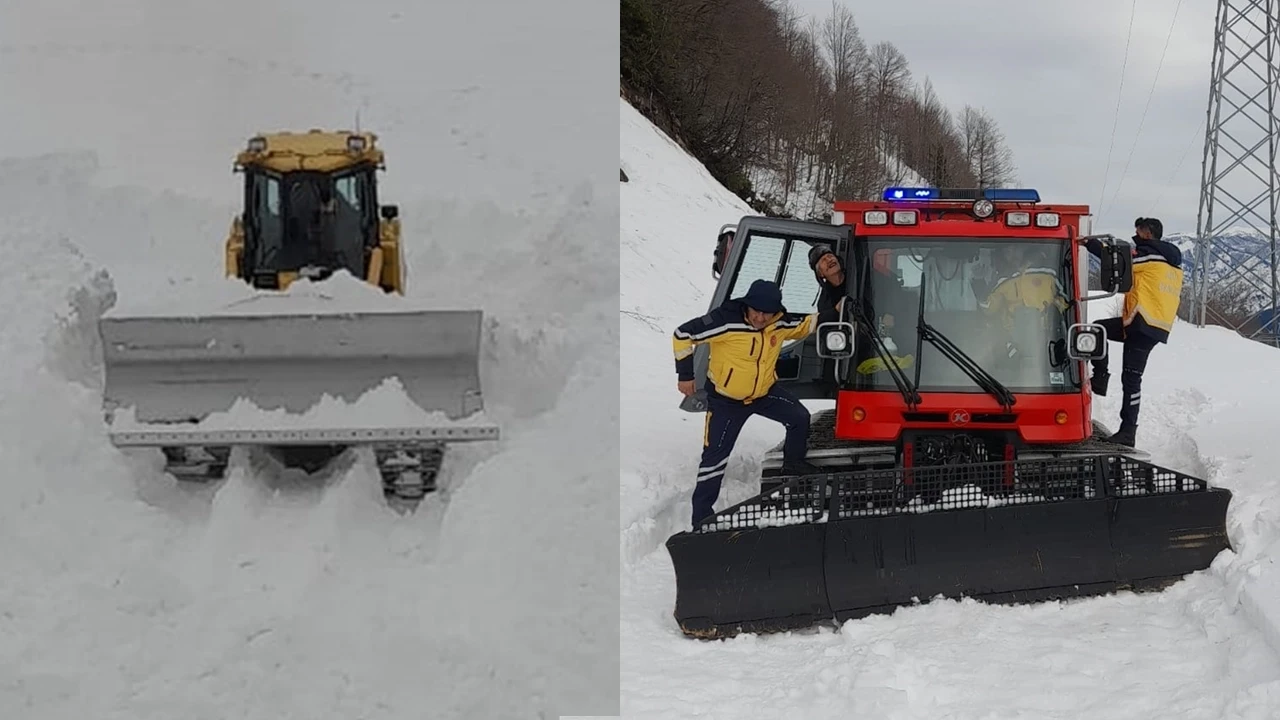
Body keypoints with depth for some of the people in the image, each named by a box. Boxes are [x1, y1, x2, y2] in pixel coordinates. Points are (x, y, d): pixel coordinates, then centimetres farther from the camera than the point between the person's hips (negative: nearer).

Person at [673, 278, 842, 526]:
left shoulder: (780, 324, -12)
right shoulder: (725, 321, -30)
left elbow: (807, 325, 10)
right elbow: (683, 335, -23)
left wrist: (835, 313, -4)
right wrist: (685, 375, -19)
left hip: (765, 392, 5)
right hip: (726, 400, -5)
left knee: (800, 418, -1)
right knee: (714, 456, -6)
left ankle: (793, 464, 27)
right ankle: (701, 517, 3)